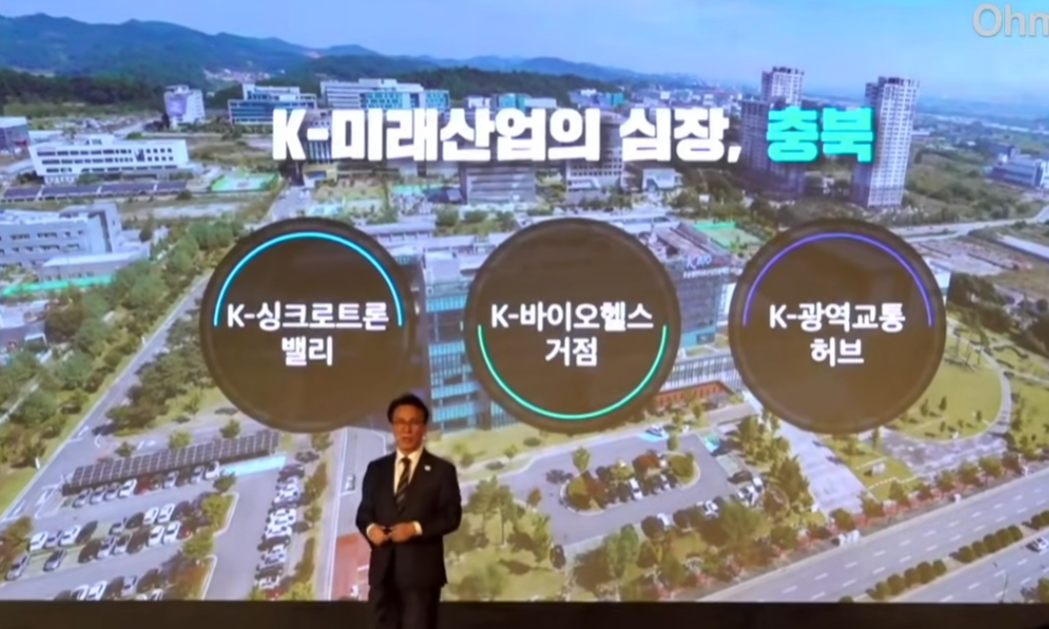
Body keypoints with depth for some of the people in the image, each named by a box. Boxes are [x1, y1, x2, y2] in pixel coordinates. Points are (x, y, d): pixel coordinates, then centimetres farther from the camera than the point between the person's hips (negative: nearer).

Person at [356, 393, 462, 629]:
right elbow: (364, 512, 14)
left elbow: (452, 516, -4)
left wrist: (416, 528, -17)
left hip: (421, 569, -4)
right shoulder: (376, 468, 13)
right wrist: (370, 528, -9)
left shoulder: (442, 470, 2)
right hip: (383, 569, 4)